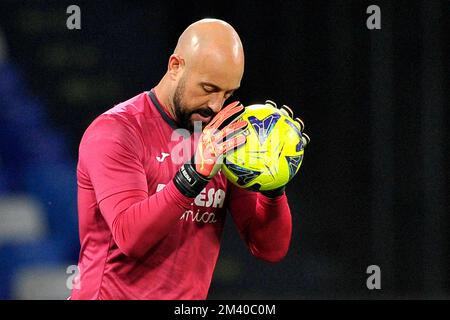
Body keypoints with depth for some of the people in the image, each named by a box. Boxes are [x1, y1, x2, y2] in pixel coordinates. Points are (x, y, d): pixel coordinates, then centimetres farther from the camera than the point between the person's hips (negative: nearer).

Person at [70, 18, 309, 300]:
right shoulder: (115, 131, -8)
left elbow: (270, 249, 5)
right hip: (115, 294, -5)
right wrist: (196, 174, -27)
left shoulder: (223, 141, 8)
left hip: (190, 298, 5)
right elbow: (131, 237, -21)